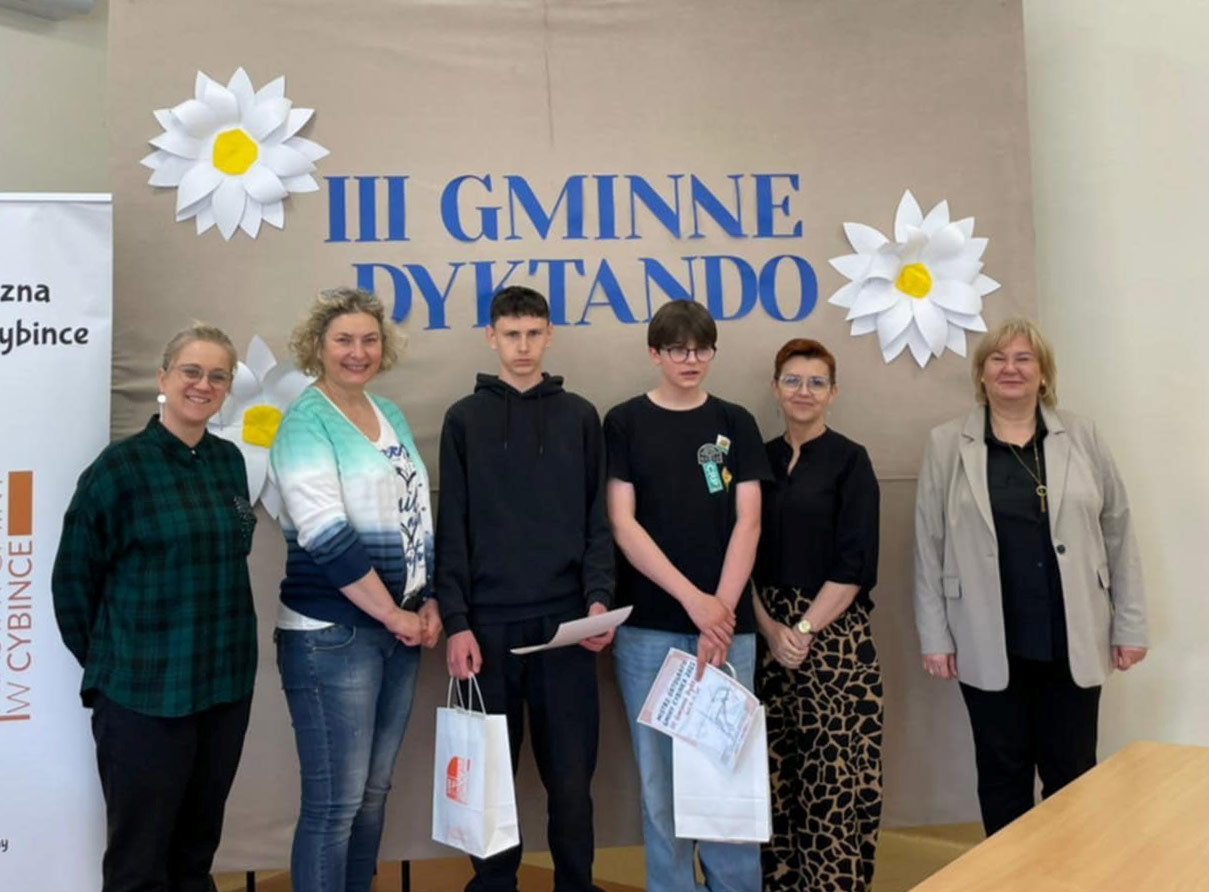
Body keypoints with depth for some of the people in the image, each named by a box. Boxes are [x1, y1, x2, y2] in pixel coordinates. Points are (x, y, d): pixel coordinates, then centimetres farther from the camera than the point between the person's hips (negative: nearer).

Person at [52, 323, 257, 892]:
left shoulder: (230, 462, 5)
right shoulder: (119, 466, -10)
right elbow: (73, 579, -4)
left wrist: (219, 647, 13)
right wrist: (106, 662, 3)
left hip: (226, 683, 5)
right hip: (144, 692, -4)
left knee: (198, 845, 18)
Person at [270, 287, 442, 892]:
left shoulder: (390, 414, 12)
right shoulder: (306, 421, -10)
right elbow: (327, 537, -19)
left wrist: (430, 604, 5)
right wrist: (394, 615, -14)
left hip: (399, 629, 7)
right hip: (331, 633, -7)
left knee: (372, 791, 15)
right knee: (334, 802, -1)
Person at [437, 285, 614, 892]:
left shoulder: (580, 417, 8)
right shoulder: (464, 419, 6)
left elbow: (597, 521, 6)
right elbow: (452, 530, 2)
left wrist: (598, 598, -8)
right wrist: (456, 622, -6)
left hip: (564, 620, 0)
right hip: (488, 623, 0)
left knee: (570, 775, 5)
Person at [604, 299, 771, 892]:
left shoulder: (735, 423, 7)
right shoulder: (624, 423, 2)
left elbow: (747, 522, 2)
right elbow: (622, 523, -5)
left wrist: (721, 609, -10)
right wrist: (692, 598, -13)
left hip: (727, 621, 1)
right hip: (649, 625, -1)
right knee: (659, 771, 7)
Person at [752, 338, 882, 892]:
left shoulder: (850, 461, -2)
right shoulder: (760, 460, 8)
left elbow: (855, 565, -8)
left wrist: (803, 630, -14)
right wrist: (770, 628, -6)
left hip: (834, 637, -3)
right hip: (768, 638, 4)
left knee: (835, 775, -2)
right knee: (778, 772, 8)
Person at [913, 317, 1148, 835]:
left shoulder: (1083, 438, 4)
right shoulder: (947, 445, 0)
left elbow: (1119, 534, 6)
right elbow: (929, 546, 0)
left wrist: (1130, 625, 3)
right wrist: (935, 637, -3)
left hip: (1071, 639, 1)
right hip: (989, 644, -1)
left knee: (1071, 773, 9)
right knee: (1002, 772, 11)